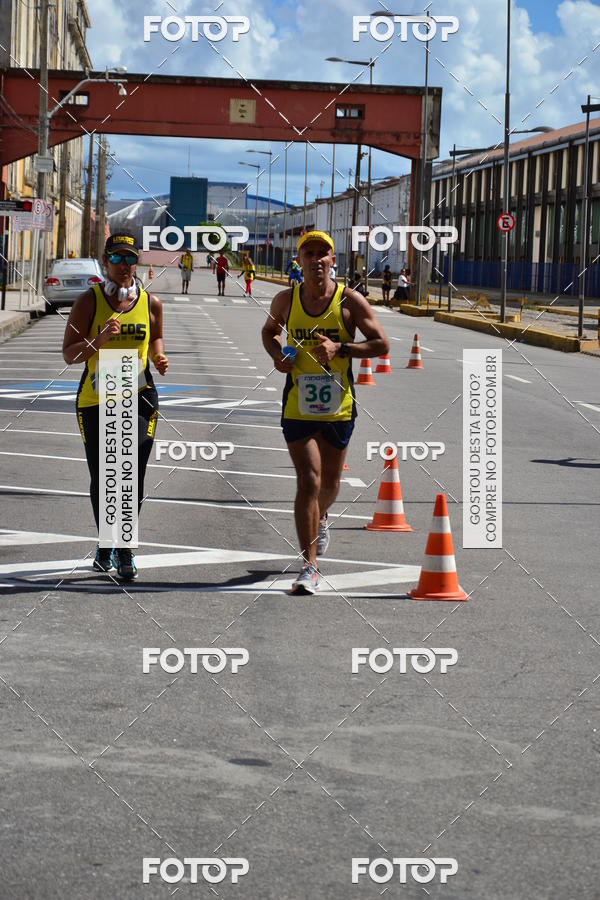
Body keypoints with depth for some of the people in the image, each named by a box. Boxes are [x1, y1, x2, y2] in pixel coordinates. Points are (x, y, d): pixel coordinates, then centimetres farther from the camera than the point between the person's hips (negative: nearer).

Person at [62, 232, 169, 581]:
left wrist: (160, 360, -1)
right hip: (95, 400, 0)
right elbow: (70, 354, -4)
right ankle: (106, 544, 28)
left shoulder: (151, 303, 3)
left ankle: (125, 548, 5)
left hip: (139, 397, 0)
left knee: (133, 476, -9)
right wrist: (99, 339, -22)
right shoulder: (88, 301, -3)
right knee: (101, 479, 8)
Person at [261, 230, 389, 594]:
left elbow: (382, 344, -4)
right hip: (298, 407, -1)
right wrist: (278, 355, -1)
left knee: (329, 481, 17)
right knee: (308, 481, -12)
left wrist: (340, 349, -19)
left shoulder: (350, 300, -6)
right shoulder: (286, 300, 1)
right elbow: (269, 330, 21)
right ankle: (310, 567, -11)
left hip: (339, 406, 1)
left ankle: (320, 519, 54)